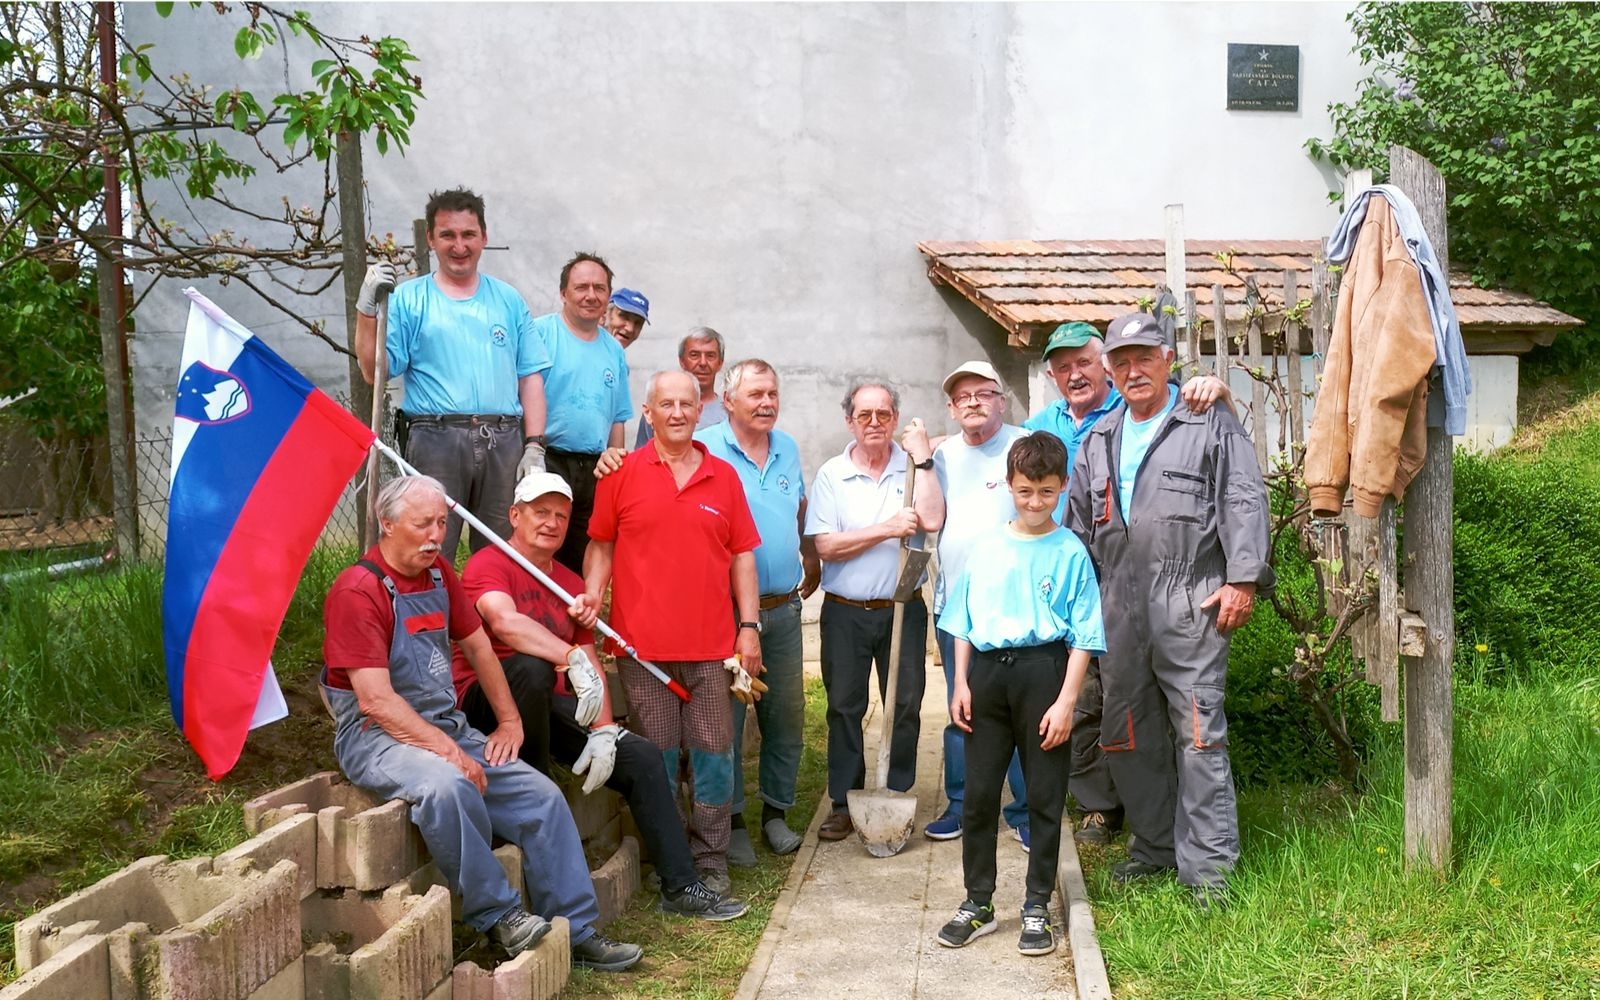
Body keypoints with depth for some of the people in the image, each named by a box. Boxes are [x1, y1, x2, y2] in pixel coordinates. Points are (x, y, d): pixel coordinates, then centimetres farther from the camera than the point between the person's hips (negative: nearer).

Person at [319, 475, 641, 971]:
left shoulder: (439, 575, 10)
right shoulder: (358, 591, -14)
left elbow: (478, 647, 21)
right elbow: (376, 700, -21)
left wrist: (509, 721, 12)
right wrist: (447, 749, -24)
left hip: (446, 725, 8)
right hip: (376, 735, -8)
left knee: (542, 795, -7)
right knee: (446, 785, -38)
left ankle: (576, 932, 1)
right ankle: (498, 917, -20)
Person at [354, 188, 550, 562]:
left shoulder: (508, 300, 16)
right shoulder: (407, 299, 8)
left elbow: (531, 377, 12)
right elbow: (374, 371, 0)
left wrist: (534, 446, 2)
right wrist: (367, 307, -12)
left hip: (504, 443, 3)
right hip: (436, 441, -3)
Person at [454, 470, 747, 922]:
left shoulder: (571, 584, 16)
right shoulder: (488, 565, -7)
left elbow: (592, 665, 9)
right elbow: (505, 621, -30)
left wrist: (604, 730, -6)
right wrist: (572, 658, -41)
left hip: (551, 706, 7)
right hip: (487, 699, -7)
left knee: (641, 756, -6)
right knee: (532, 667, -39)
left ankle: (681, 886, 0)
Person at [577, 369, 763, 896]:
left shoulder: (724, 477, 9)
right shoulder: (622, 473, 3)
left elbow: (741, 555, 10)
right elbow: (601, 545, 8)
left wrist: (749, 625, 5)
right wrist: (592, 594, -9)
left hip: (711, 643, 2)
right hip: (642, 642, -2)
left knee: (713, 752, 4)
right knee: (656, 753, 4)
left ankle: (710, 862, 16)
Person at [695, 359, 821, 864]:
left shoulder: (788, 449, 11)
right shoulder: (704, 448, -7)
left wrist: (811, 562, 27)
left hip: (783, 609, 5)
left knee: (787, 717, 10)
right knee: (726, 719, 1)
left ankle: (776, 811, 23)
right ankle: (732, 820, 13)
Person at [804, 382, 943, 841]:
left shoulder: (913, 468, 2)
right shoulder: (831, 475, 0)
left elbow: (932, 520, -16)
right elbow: (826, 545, -9)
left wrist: (922, 457, -14)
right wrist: (887, 529, -15)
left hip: (902, 608, 0)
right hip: (845, 612, 0)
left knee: (905, 707, 6)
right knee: (844, 708, 7)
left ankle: (897, 799, 20)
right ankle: (845, 803, 17)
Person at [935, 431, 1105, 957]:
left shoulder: (1071, 552, -3)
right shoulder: (985, 549, 6)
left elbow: (1083, 636, -5)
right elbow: (963, 623, 11)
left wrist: (1066, 701, -11)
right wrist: (961, 685, 3)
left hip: (1043, 671, -3)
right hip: (987, 671, 3)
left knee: (1044, 796, 7)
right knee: (978, 793, 7)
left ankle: (1037, 906, 19)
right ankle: (978, 903, 19)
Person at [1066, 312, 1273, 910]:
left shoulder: (1210, 425, 3)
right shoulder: (1098, 441, 20)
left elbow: (1244, 502, -4)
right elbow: (1077, 524, 24)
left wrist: (1242, 579, -13)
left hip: (1188, 603, -6)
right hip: (1117, 607, 6)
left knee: (1199, 730, -7)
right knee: (1128, 733, 10)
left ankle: (1207, 864, 0)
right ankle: (1154, 847, 24)